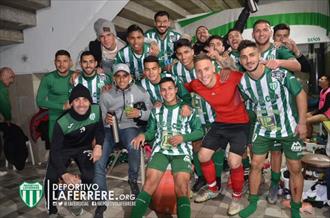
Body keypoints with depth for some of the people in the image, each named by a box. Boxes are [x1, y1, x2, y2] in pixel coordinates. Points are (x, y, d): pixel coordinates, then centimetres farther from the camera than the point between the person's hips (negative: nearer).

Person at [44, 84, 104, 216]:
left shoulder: (96, 110, -24)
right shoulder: (62, 123, -32)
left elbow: (99, 129, -4)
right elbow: (55, 150, -27)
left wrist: (98, 145, -20)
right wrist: (64, 174, -39)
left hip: (84, 147, 2)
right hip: (63, 149, -2)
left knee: (90, 176, -14)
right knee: (51, 178, -14)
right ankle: (51, 209, 16)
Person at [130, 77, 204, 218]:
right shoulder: (156, 111, 18)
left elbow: (199, 131, 6)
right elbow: (151, 132, 17)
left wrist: (183, 137, -10)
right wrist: (143, 135, -5)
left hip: (182, 151, -1)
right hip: (160, 150, 2)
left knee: (182, 186, -24)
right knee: (150, 183, -19)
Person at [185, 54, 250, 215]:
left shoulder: (230, 77, -25)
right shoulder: (196, 85, -13)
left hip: (240, 123, -4)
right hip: (220, 123, 5)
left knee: (234, 161, -16)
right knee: (203, 156, 4)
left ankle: (237, 197, 15)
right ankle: (213, 189, 31)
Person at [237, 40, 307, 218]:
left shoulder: (279, 73, -21)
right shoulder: (243, 83, -12)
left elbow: (300, 94, -12)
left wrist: (302, 122, -12)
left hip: (290, 128, -2)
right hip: (264, 129, 2)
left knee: (295, 169, 7)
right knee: (255, 165, 6)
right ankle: (253, 202, 26)